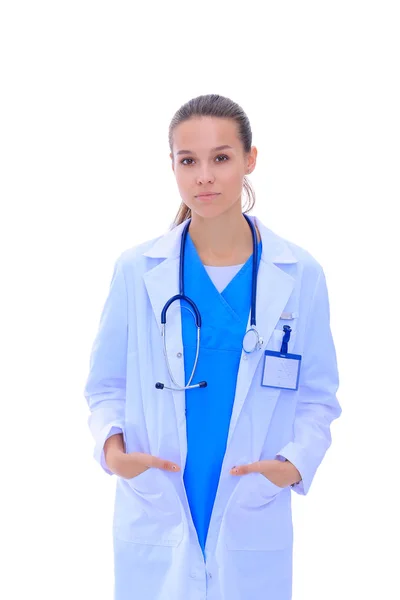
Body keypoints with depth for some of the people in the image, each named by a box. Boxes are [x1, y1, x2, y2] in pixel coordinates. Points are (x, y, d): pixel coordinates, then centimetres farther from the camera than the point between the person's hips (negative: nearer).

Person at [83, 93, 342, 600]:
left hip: (253, 532, 0)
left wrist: (295, 461, -15)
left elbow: (317, 396, 3)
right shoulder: (136, 271, -3)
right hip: (154, 525, 0)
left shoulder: (299, 276, -3)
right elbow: (107, 383, 4)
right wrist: (111, 443, -15)